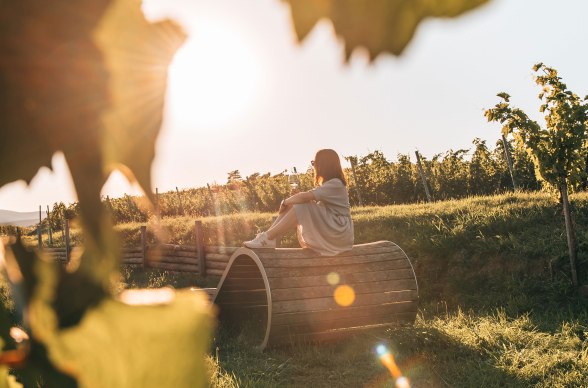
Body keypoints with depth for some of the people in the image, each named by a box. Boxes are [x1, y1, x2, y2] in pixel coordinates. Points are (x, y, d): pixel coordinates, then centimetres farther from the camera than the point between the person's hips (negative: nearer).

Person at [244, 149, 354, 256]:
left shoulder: (335, 184, -16)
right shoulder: (329, 184, 18)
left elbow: (304, 197, -25)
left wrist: (285, 202, -11)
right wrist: (288, 203, -5)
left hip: (339, 234, -9)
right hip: (327, 230, 9)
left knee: (301, 207, -24)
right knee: (291, 204, -1)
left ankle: (267, 239, -23)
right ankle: (266, 237, -12)